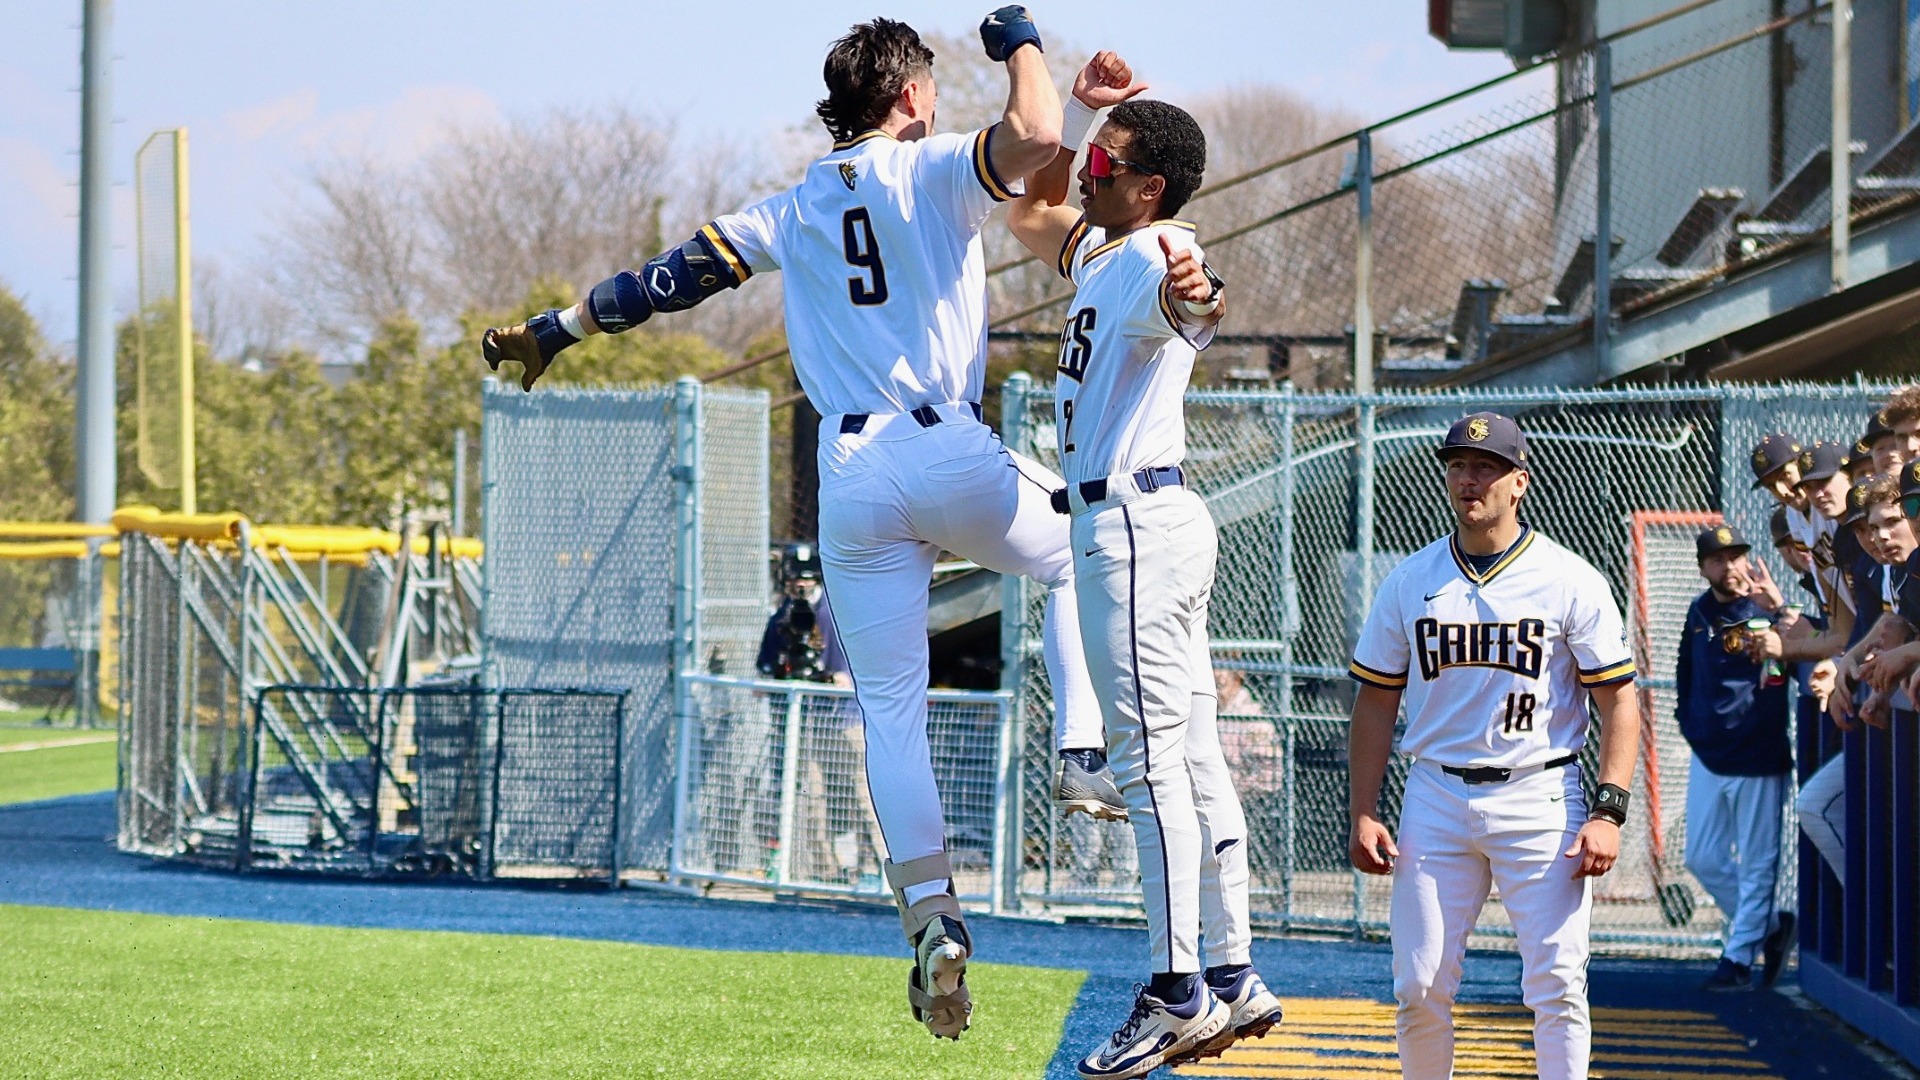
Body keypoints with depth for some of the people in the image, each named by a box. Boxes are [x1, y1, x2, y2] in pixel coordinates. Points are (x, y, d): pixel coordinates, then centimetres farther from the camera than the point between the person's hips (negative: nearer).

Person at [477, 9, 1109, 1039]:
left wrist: (554, 330, 25)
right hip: (948, 451, -3)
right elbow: (1036, 135, -16)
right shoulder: (930, 173, 2)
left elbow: (673, 275, 16)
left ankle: (932, 916, -8)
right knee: (1077, 557, 24)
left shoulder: (793, 212, 16)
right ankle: (1088, 757, 7)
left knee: (891, 710, 4)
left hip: (850, 474, 4)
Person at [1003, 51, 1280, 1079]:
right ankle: (1233, 975, 16)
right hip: (1124, 522, 11)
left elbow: (1188, 303, -41)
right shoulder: (1099, 253, 15)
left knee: (1151, 758, -9)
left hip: (1137, 523, -11)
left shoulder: (1161, 260, -17)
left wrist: (1191, 297, -66)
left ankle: (1178, 994, -8)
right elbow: (1027, 213, 33)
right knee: (1190, 753, 12)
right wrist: (1077, 110, 21)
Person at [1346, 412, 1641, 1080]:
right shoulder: (1410, 582, 8)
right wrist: (1362, 814, 3)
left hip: (1540, 798, -3)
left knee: (1557, 985, -7)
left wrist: (1608, 813, -12)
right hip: (1436, 795, 3)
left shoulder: (1570, 581, -1)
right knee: (1420, 986, 0)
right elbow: (1376, 702, 12)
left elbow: (1619, 701, -2)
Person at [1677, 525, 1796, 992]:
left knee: (1757, 862, 0)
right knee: (1703, 858, 10)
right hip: (1708, 757, 6)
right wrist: (1688, 722, 12)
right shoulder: (1700, 613, 7)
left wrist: (1778, 607, -46)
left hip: (1759, 758, -6)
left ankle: (1740, 957, 6)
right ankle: (1771, 925, 26)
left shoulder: (1766, 610, -11)